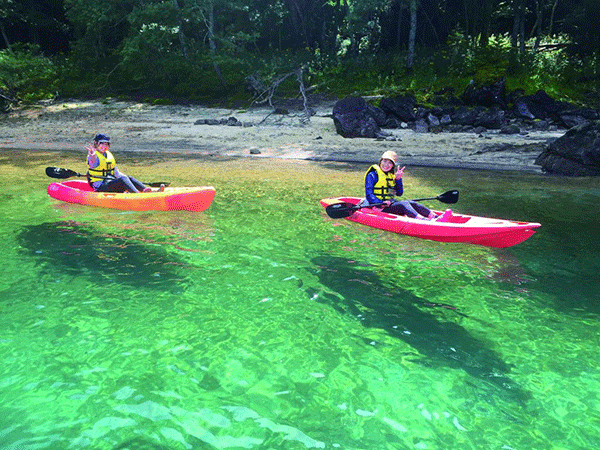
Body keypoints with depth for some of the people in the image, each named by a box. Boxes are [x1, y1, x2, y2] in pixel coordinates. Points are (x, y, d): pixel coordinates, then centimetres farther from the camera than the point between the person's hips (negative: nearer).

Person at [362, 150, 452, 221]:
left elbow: (399, 193, 11)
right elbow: (369, 195, -14)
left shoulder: (391, 176, 18)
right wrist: (381, 203, -28)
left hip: (391, 203, 7)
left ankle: (436, 217, -35)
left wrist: (398, 178, -1)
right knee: (403, 204, -29)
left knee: (411, 203, -19)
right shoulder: (372, 175, -4)